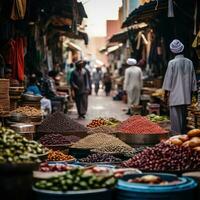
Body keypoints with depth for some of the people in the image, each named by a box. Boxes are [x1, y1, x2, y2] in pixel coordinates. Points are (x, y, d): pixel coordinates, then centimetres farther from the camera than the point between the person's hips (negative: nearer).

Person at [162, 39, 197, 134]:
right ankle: (183, 134, 21)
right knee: (183, 116, 15)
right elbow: (193, 79, 8)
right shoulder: (189, 62, 2)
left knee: (175, 117, -2)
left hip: (175, 95, -5)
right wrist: (191, 92, 18)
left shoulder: (172, 63, -11)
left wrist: (166, 93, 2)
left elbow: (168, 79, -7)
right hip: (186, 96, 5)